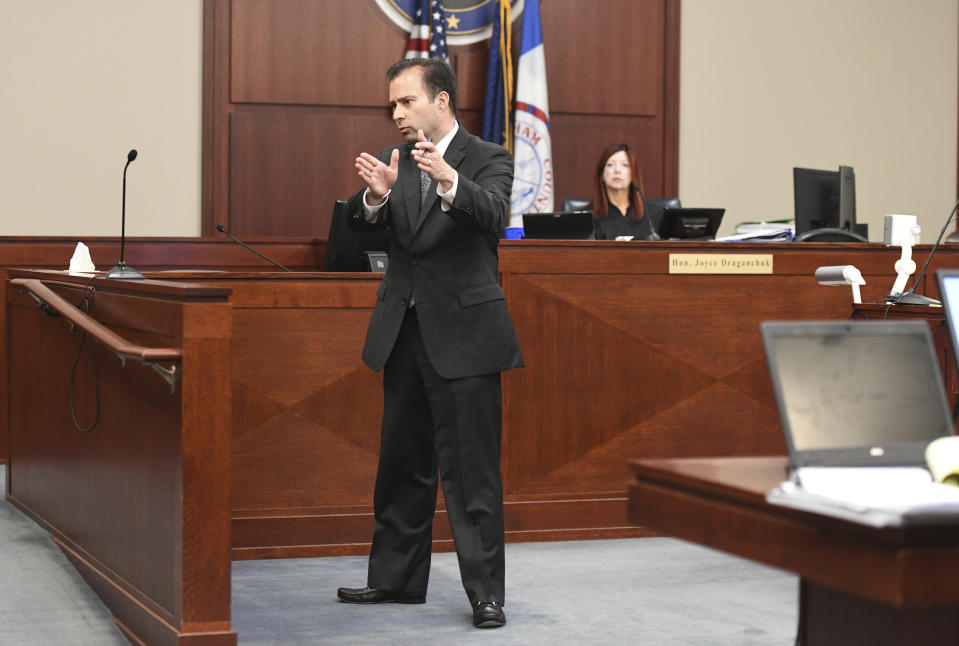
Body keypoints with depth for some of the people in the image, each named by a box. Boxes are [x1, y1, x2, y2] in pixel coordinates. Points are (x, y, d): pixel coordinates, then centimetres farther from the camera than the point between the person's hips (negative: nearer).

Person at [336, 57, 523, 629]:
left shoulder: (488, 160, -5)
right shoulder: (393, 161, 9)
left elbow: (494, 217, -24)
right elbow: (358, 225, -3)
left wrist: (449, 180, -42)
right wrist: (376, 196, -25)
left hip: (463, 332, -6)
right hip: (405, 331, 6)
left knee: (471, 469, -4)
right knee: (402, 463, 15)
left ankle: (486, 592, 3)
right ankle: (397, 577, 27)